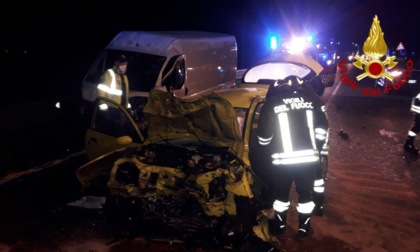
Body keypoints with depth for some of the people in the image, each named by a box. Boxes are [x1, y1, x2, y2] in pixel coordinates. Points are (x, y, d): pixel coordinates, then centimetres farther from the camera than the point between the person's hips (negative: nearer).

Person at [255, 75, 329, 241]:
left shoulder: (271, 102, -1)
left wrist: (269, 153, 20)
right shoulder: (312, 99, 5)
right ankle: (304, 229, 28)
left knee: (281, 194, 19)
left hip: (282, 159, -1)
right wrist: (318, 150, 18)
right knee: (306, 194, 17)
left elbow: (264, 136, 1)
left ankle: (279, 226, 34)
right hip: (308, 157, 1)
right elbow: (322, 130, 4)